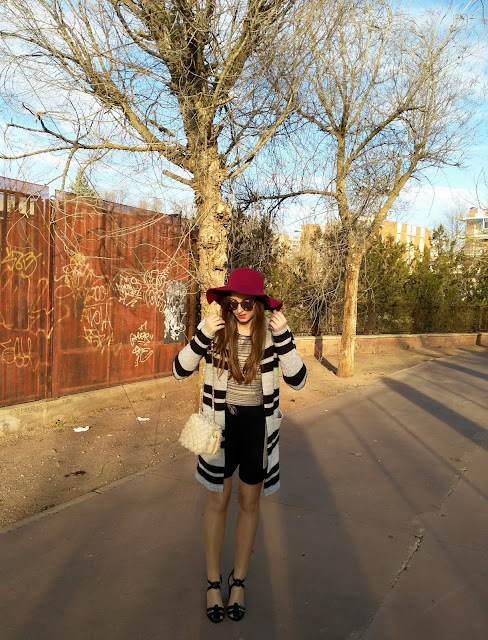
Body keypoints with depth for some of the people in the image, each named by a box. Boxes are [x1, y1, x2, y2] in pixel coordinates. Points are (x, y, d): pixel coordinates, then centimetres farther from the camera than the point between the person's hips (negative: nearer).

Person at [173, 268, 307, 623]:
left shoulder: (272, 331, -10)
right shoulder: (215, 327, -11)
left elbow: (298, 379, -14)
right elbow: (180, 370, -11)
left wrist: (283, 337, -26)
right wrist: (203, 336, -26)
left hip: (258, 424, 1)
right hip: (220, 421, 0)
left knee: (249, 501, 14)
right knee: (218, 501, 11)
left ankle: (239, 581, 33)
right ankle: (213, 582, 29)